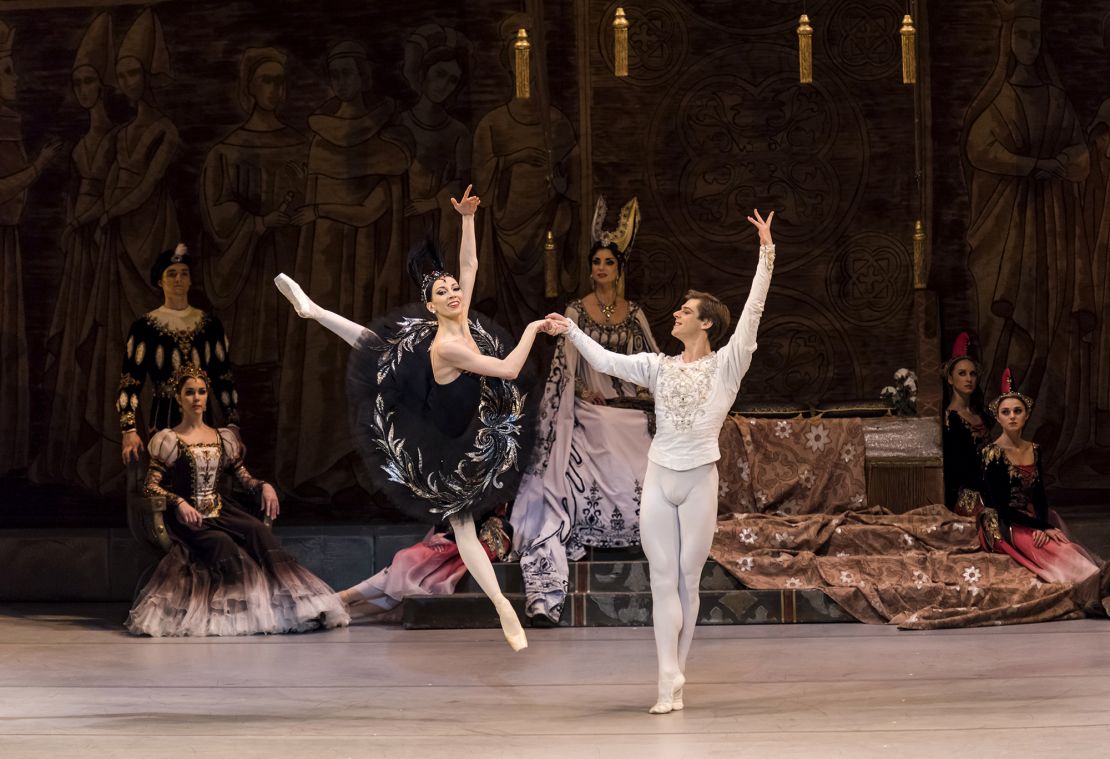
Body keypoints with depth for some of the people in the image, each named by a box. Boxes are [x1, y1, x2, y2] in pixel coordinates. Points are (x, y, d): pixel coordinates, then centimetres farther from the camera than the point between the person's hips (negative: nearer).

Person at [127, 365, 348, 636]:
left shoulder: (223, 439, 17)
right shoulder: (169, 440, 3)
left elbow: (243, 476, 15)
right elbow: (151, 486, -4)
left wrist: (264, 486, -7)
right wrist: (179, 503, -21)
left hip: (221, 512, 3)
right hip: (187, 519, -3)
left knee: (258, 531, -26)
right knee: (222, 544, -33)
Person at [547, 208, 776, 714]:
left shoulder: (725, 365, -1)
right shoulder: (659, 366, 11)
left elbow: (752, 314, -9)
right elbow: (606, 361, 13)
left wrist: (766, 254, -16)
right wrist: (571, 331, 10)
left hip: (699, 481, -3)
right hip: (659, 479, 3)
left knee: (688, 580, 4)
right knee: (663, 579, -3)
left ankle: (675, 678, 11)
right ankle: (670, 686, -7)